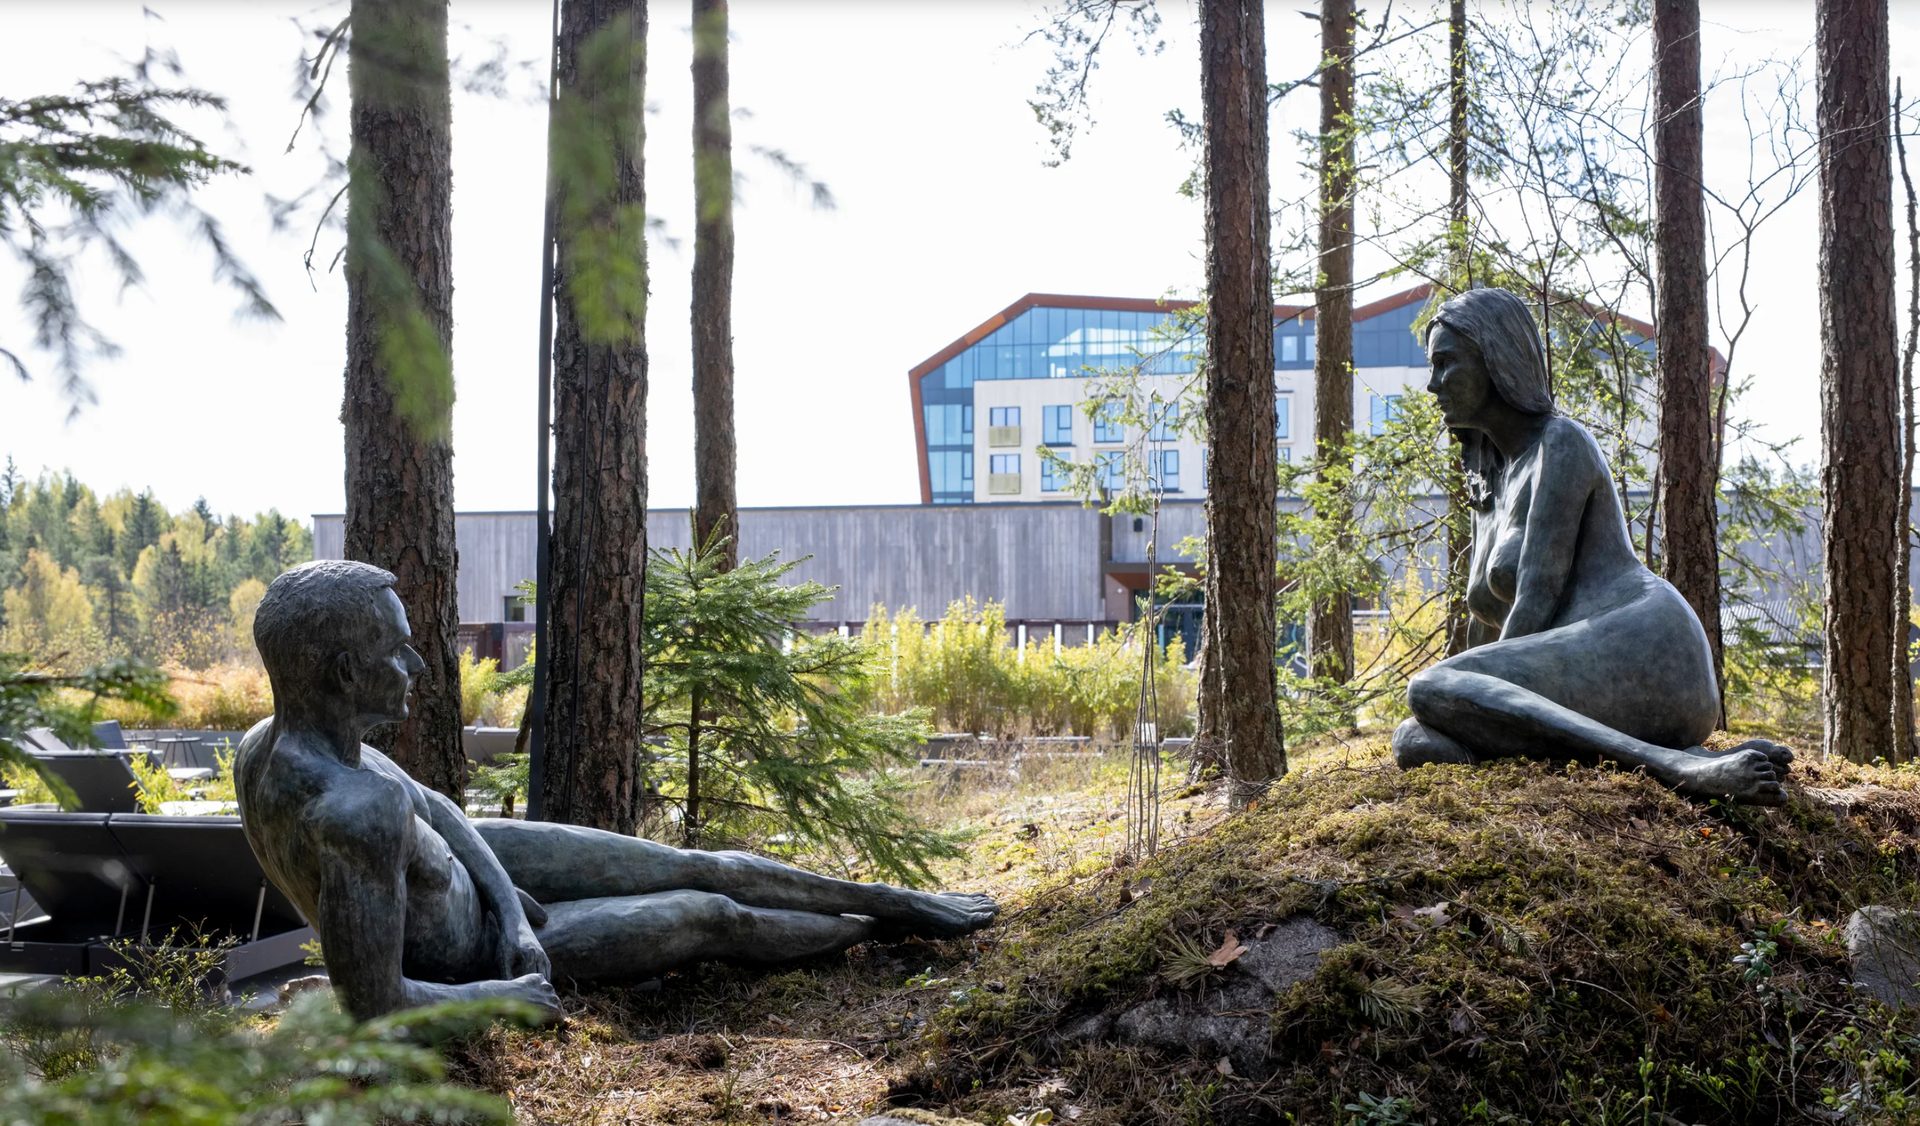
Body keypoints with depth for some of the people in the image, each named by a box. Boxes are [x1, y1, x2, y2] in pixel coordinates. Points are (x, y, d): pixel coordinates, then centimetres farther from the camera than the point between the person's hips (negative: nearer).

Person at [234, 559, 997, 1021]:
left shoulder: (270, 741, -16)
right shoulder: (354, 811, -46)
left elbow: (431, 808, -3)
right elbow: (372, 1004, -40)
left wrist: (511, 906, -15)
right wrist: (500, 997, -23)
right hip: (467, 955, -7)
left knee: (700, 867, 10)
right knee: (709, 917, 8)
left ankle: (892, 898, 28)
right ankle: (888, 930, 33)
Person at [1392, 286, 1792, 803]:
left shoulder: (1562, 444, -1)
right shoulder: (1490, 475, 27)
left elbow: (1538, 601, -10)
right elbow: (1487, 616, 32)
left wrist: (1462, 699, -9)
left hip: (1641, 653, -9)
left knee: (1429, 689, -25)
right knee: (1414, 742, -11)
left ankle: (1673, 765, -34)